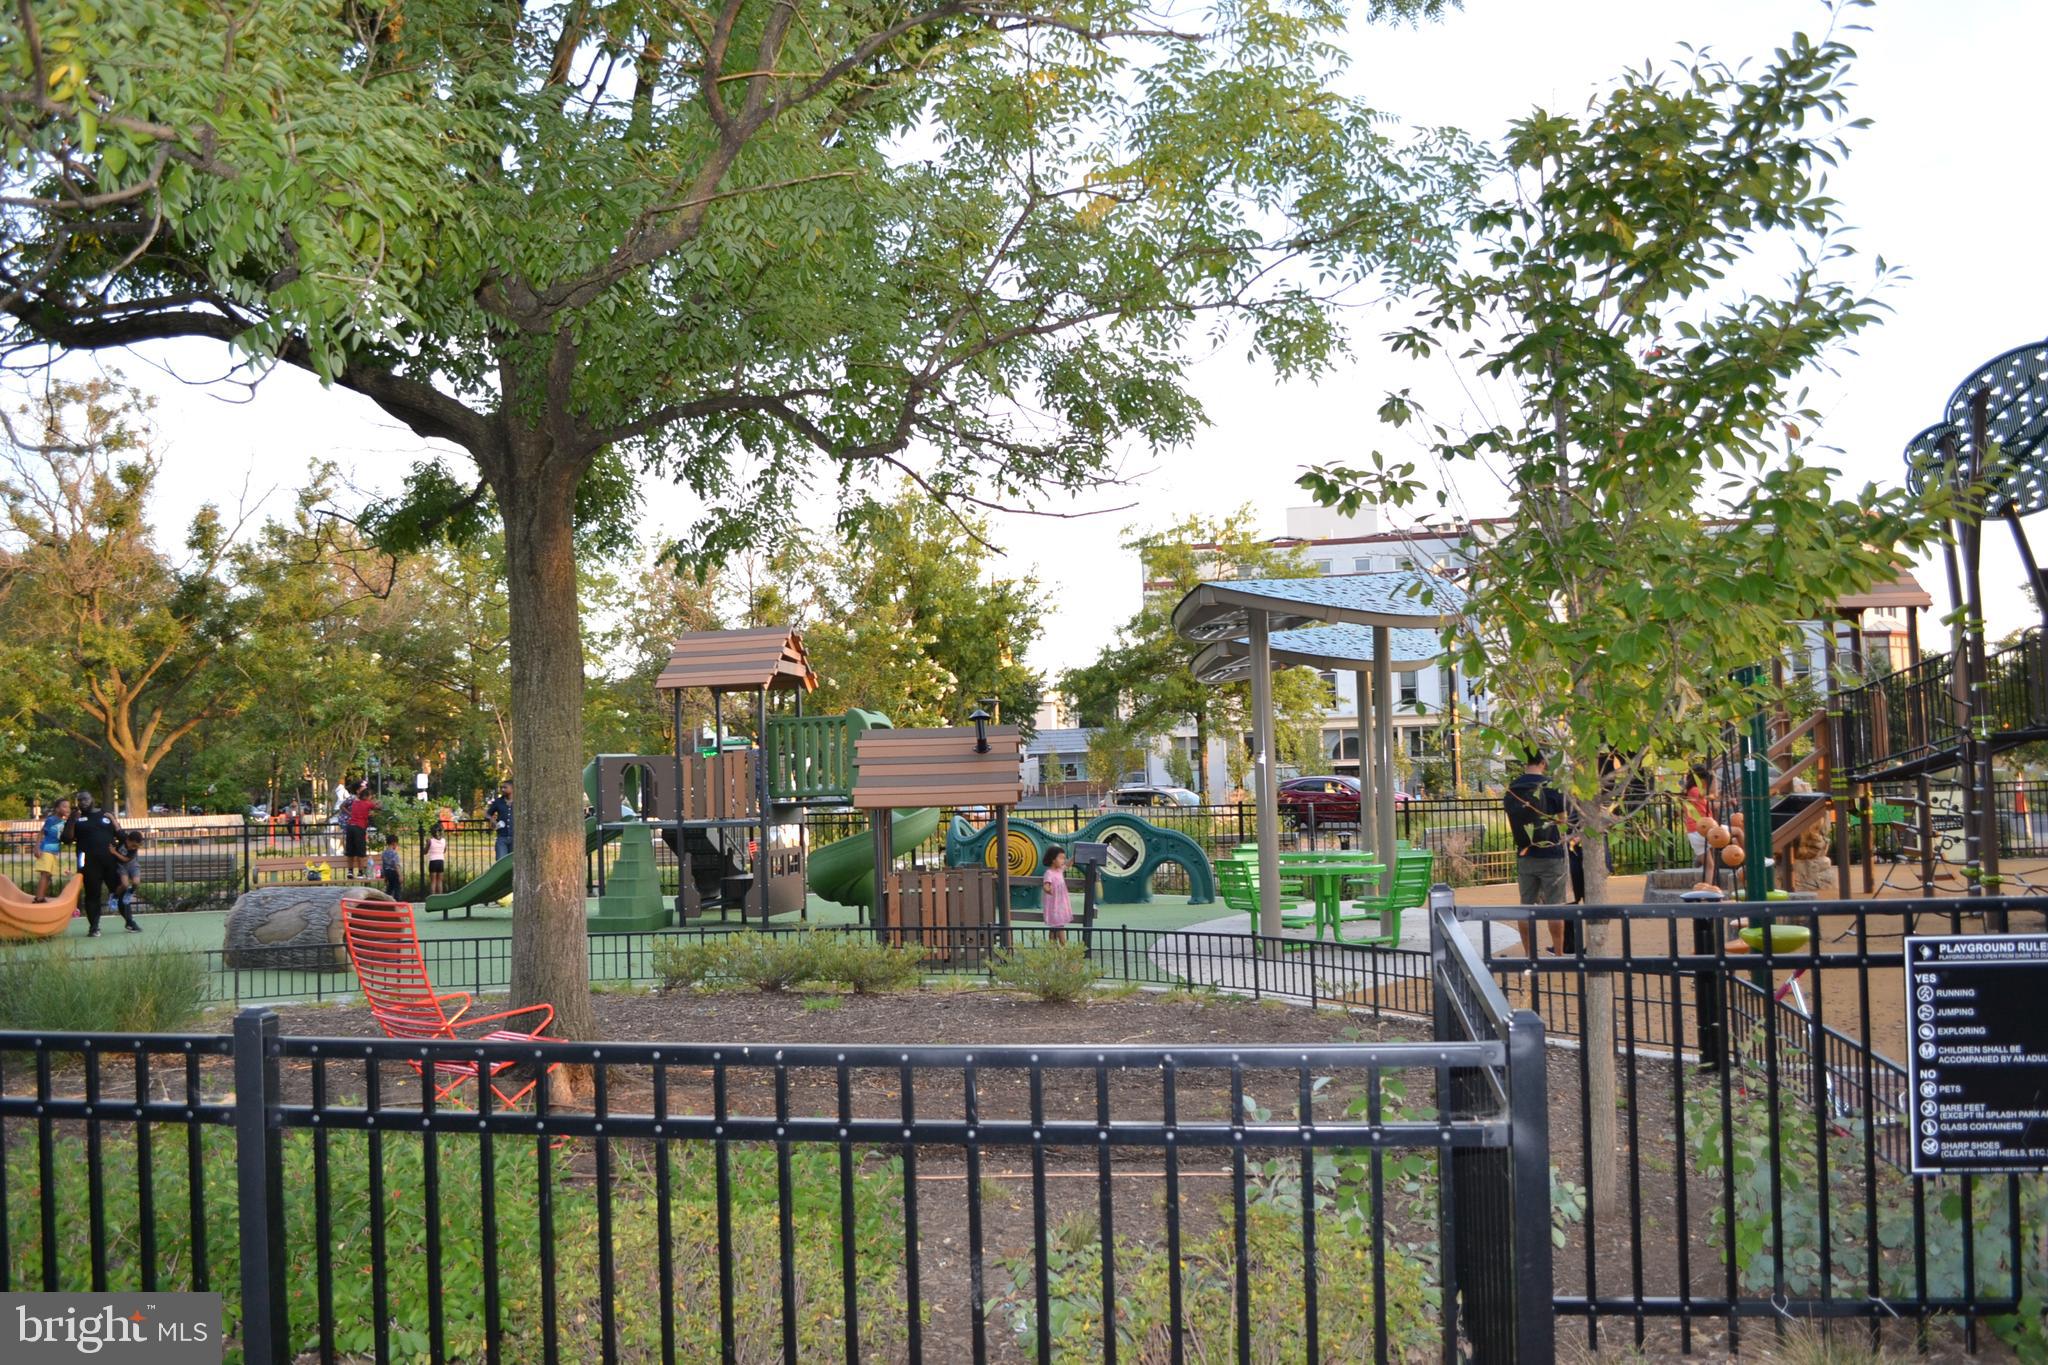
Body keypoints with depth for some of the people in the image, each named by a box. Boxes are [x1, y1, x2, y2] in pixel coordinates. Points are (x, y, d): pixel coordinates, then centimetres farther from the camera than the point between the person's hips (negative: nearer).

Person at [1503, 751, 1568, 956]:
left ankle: (1528, 954, 14)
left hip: (1524, 856, 4)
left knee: (1526, 905, 9)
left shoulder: (1511, 789, 3)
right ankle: (1558, 954, 7)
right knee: (1554, 907, 3)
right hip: (1551, 854, -4)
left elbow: (1512, 825, 8)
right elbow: (1562, 818, -2)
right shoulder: (1552, 785, -9)